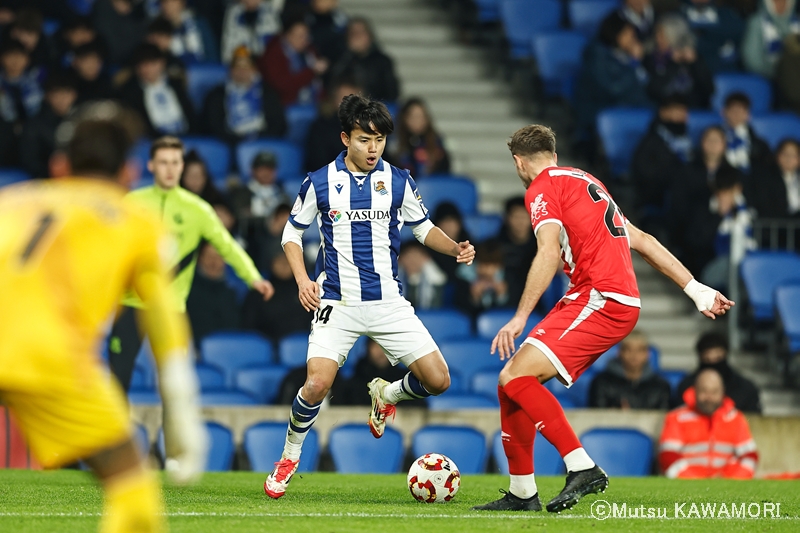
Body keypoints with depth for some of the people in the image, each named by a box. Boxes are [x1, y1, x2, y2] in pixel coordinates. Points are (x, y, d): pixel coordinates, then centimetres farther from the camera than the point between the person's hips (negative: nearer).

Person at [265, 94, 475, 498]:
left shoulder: (397, 181, 3)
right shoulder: (319, 183, -2)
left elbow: (423, 227, 15)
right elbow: (292, 233, 9)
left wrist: (456, 248, -5)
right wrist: (302, 279, -7)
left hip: (388, 302, 2)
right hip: (338, 304, -2)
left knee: (438, 381, -6)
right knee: (317, 384, -21)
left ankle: (385, 395, 28)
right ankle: (288, 459, 5)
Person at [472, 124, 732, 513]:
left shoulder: (543, 188, -2)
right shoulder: (585, 181, 25)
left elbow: (549, 254, -18)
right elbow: (641, 241, 25)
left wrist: (520, 317, -20)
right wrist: (696, 290, 26)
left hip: (600, 300, -9)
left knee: (516, 376, -19)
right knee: (512, 383, 10)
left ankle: (582, 468, -26)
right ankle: (521, 493, 12)